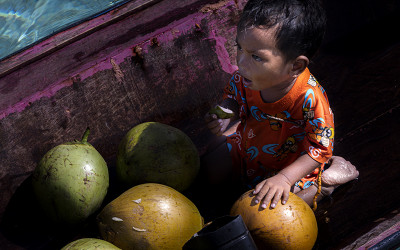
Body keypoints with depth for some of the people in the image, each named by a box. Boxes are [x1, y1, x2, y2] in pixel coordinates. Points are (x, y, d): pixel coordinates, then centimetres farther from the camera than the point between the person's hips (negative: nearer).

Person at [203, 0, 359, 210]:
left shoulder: (310, 99, -42)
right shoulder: (247, 76, -27)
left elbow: (319, 148, -30)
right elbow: (234, 94, -2)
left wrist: (284, 178, -38)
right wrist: (226, 113, -26)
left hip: (292, 163, -5)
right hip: (248, 146, 6)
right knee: (208, 171, 13)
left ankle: (329, 178, 11)